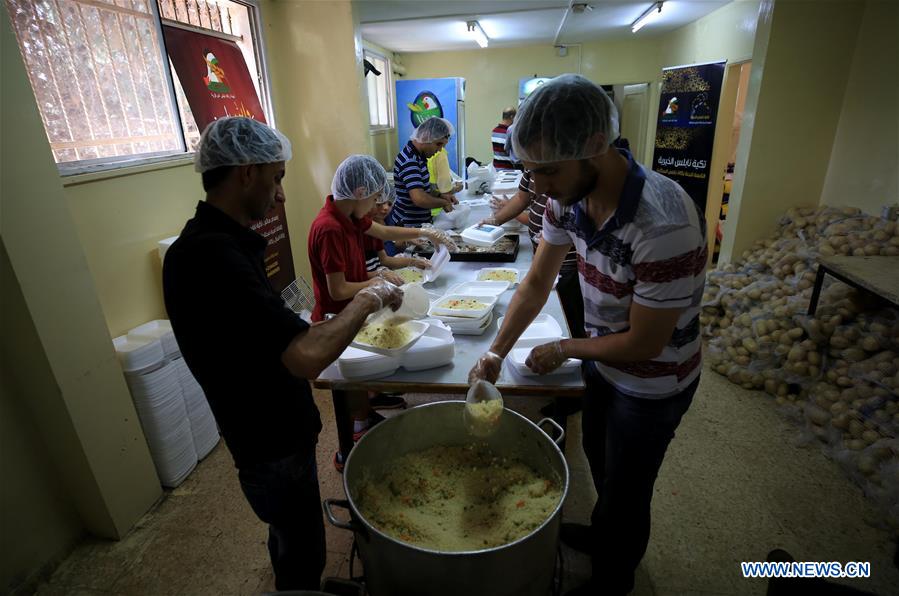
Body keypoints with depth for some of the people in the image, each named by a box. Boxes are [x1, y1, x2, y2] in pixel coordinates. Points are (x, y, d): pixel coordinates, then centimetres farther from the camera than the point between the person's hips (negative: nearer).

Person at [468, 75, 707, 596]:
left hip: (652, 383, -6)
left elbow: (643, 344, -27)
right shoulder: (568, 197, -15)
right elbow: (538, 282, -6)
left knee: (626, 489, 16)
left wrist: (562, 349, -13)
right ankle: (601, 533, 59)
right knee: (597, 457, 28)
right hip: (603, 359, 7)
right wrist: (496, 353, -14)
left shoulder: (664, 224, -37)